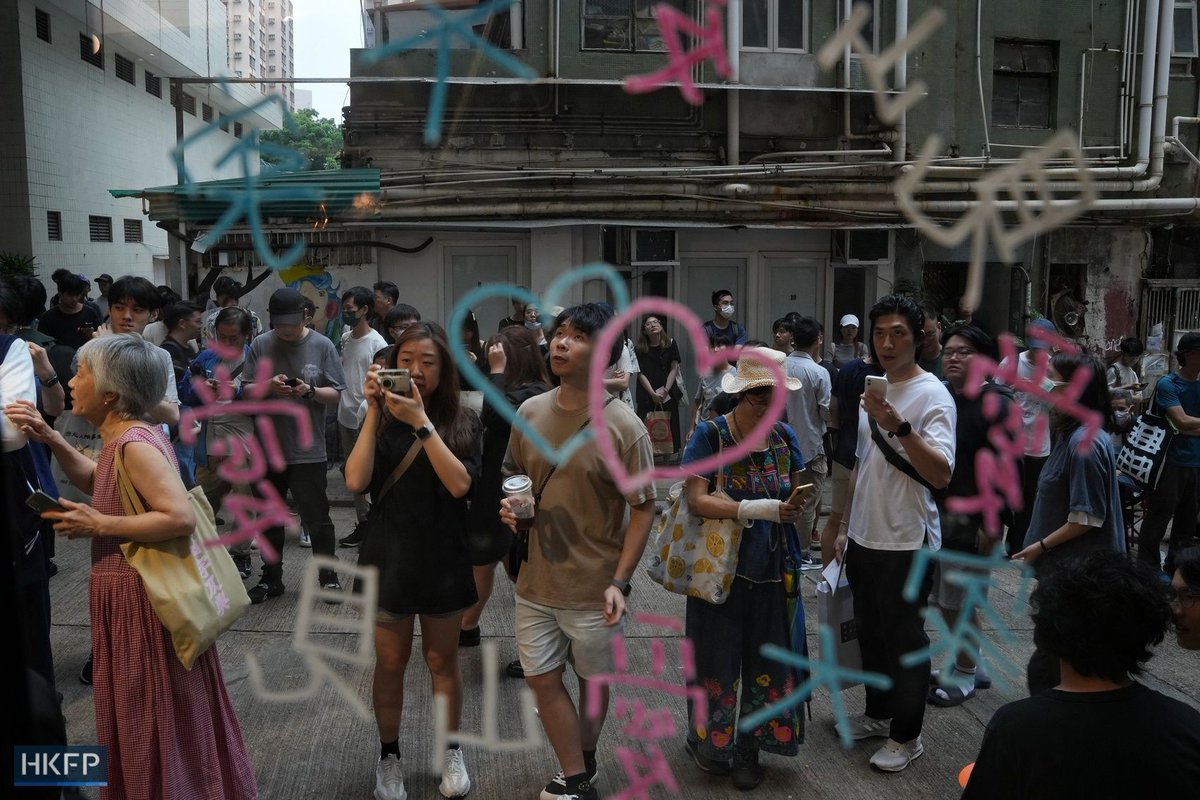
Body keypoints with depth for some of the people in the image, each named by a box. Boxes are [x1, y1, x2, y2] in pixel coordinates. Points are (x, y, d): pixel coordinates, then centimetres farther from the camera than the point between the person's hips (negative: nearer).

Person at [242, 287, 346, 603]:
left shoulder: (322, 346, -4)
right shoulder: (260, 345, 0)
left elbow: (335, 394, -2)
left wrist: (309, 391, -20)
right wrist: (268, 387, -16)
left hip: (308, 449, -2)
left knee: (317, 518, 4)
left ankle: (328, 577, 19)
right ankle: (271, 579, 29)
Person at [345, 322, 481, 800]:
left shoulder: (461, 423, -6)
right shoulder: (382, 420, -3)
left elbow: (459, 484, -22)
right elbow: (356, 481, -17)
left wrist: (421, 422, -27)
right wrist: (373, 411, -21)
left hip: (443, 560, -1)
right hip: (389, 558, 1)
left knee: (442, 660, 15)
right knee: (390, 662, 13)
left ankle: (451, 751, 34)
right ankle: (389, 756, 32)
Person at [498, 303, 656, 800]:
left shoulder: (624, 427, -17)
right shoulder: (530, 412, -3)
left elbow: (643, 508, -13)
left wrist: (620, 581, -19)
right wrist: (510, 503, -9)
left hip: (594, 587, -4)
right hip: (536, 580, 4)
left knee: (592, 680, 17)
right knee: (542, 680, 9)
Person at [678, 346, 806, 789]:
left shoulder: (784, 436, 1)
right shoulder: (710, 434, -13)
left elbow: (793, 494, 11)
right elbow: (696, 499, -20)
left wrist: (796, 506, -13)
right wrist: (756, 510, -29)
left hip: (771, 569, 4)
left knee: (766, 659, 10)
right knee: (719, 658, 12)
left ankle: (748, 747, 30)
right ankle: (708, 740, 35)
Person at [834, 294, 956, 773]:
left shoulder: (932, 396, -14)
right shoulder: (873, 389, 9)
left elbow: (941, 474, -27)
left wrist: (900, 426, -39)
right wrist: (845, 527, 16)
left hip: (906, 543, -8)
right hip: (864, 537, 8)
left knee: (905, 641, 5)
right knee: (871, 633, 19)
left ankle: (906, 736, 20)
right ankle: (878, 714, 37)